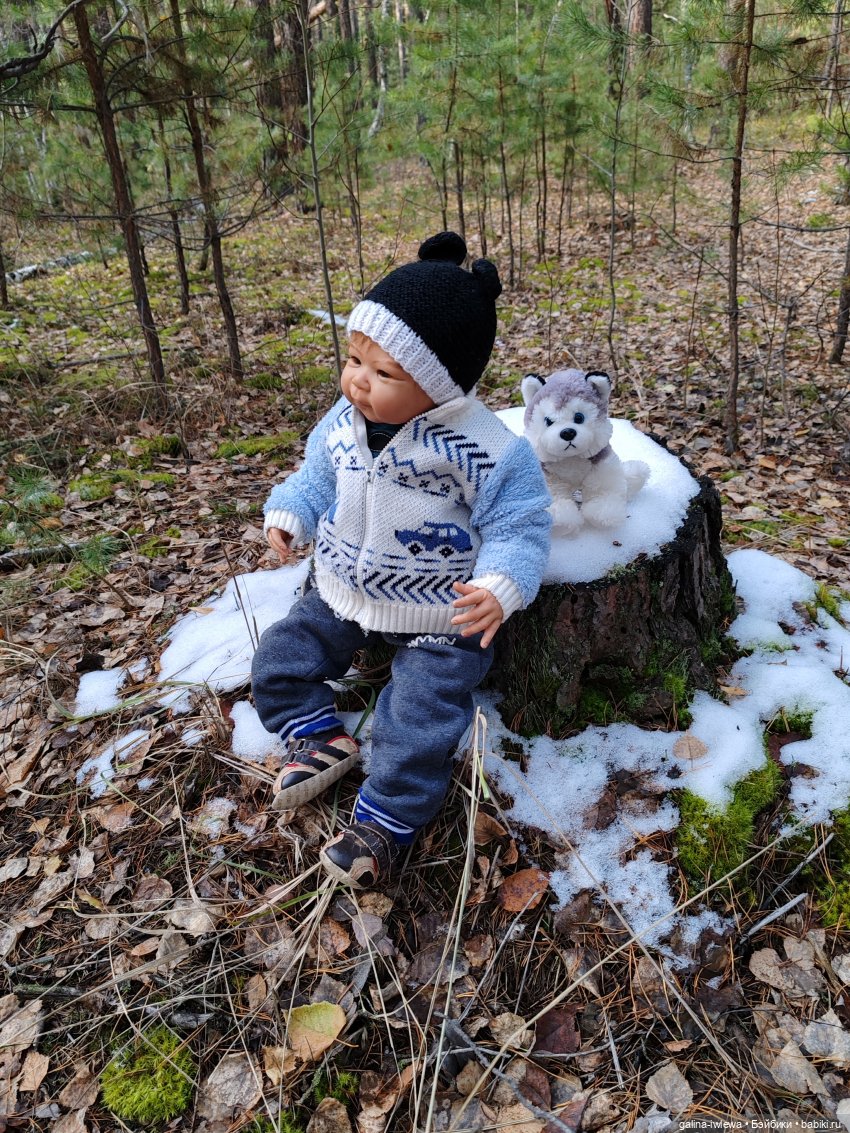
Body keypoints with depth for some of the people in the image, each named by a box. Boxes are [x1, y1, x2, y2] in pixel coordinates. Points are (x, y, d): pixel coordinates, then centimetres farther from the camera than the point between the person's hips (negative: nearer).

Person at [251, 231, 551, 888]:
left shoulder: (487, 449, -25)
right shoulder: (344, 422, -7)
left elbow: (518, 528, -19)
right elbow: (319, 478, 11)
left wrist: (501, 588, -35)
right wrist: (291, 513, -7)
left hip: (440, 617, -6)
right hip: (343, 593, 6)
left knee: (420, 718, -12)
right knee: (280, 659, 8)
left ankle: (385, 820, 8)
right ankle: (322, 738, 25)